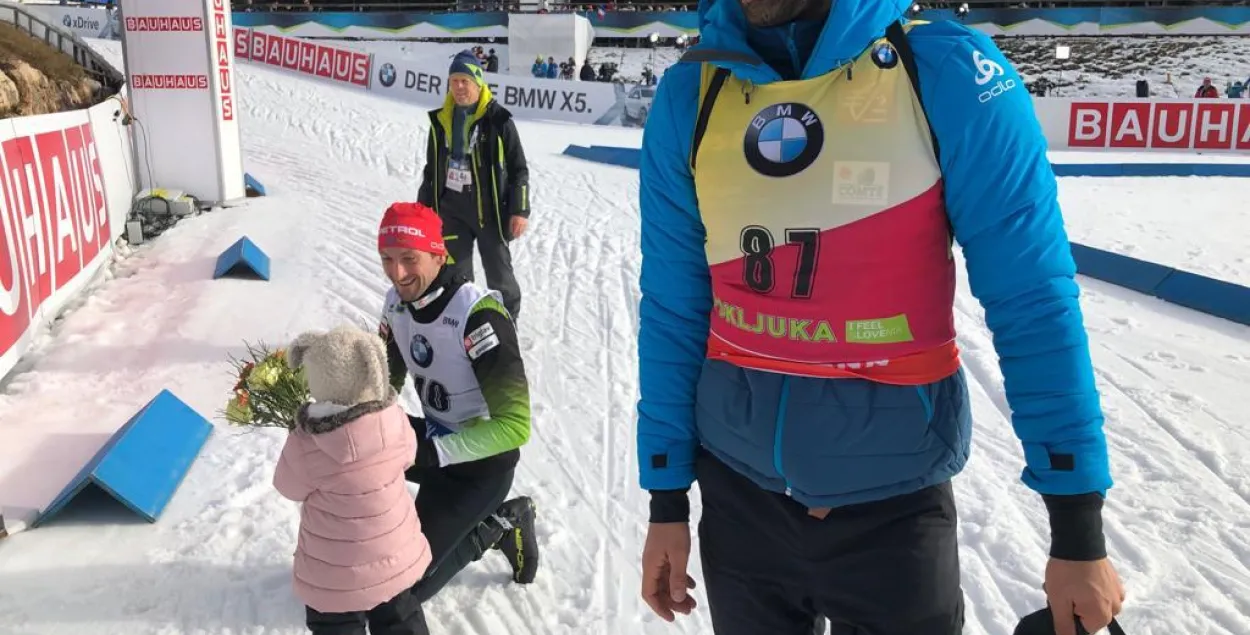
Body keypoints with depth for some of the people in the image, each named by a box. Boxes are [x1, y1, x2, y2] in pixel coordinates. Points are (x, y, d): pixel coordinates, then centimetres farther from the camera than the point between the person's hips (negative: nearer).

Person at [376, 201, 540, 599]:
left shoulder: (477, 313, -28)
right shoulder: (397, 302, -6)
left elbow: (514, 425, -29)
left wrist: (432, 452, -35)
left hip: (481, 461, -7)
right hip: (434, 436, 7)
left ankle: (497, 528, 9)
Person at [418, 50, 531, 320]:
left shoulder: (498, 120, -8)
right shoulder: (441, 120, 6)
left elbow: (518, 169, -5)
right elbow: (431, 169, 15)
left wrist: (520, 210, -10)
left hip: (490, 210, -4)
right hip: (451, 210, 4)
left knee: (499, 274, 7)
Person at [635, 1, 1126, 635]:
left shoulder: (949, 73, -14)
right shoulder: (689, 94, -5)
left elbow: (1033, 303, -11)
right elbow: (672, 308, 1)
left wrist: (1079, 531, -10)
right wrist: (666, 499, 5)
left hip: (893, 499, -2)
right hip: (737, 492, 3)